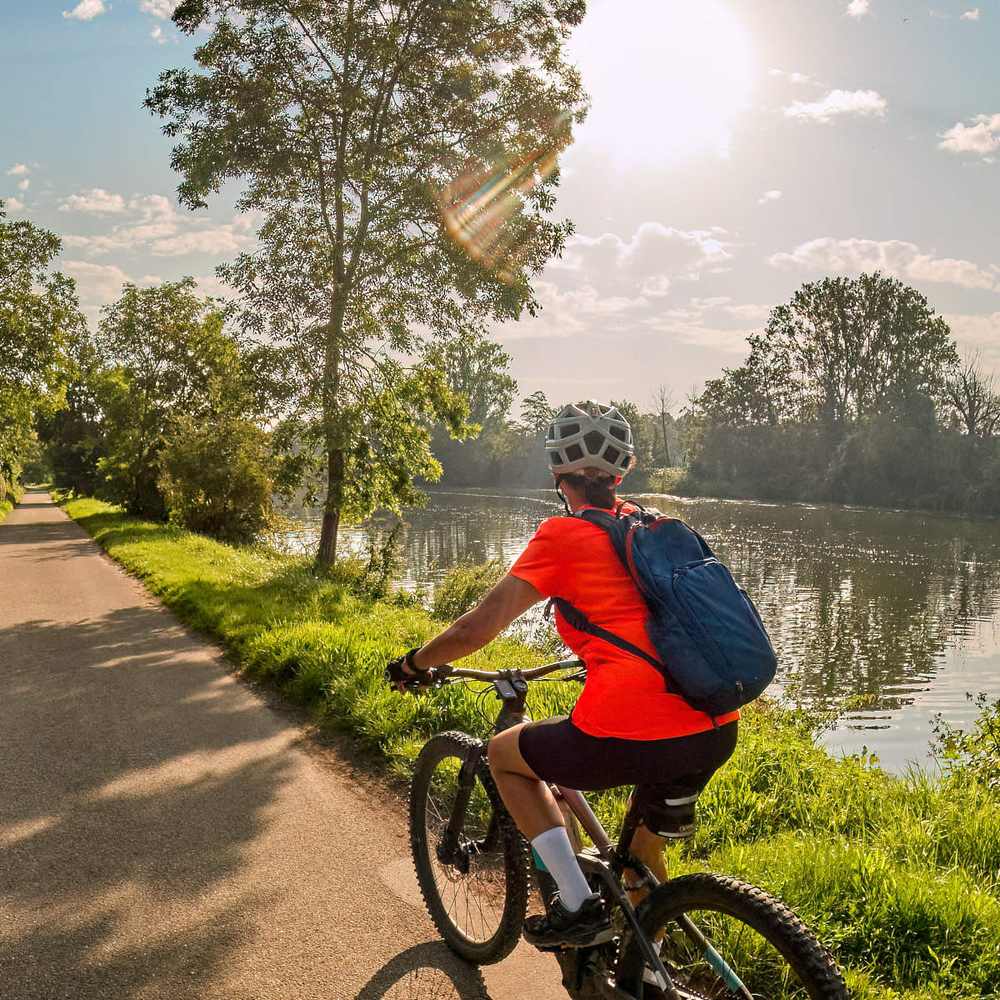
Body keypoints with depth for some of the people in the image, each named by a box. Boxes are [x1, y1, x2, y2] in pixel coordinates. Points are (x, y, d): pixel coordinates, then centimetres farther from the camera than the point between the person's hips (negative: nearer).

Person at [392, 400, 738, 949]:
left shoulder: (562, 535, 0)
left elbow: (474, 629, -4)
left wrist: (414, 664, 14)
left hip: (632, 738, -6)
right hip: (720, 732, 7)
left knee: (503, 754, 21)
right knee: (645, 850, 33)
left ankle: (577, 907, 16)